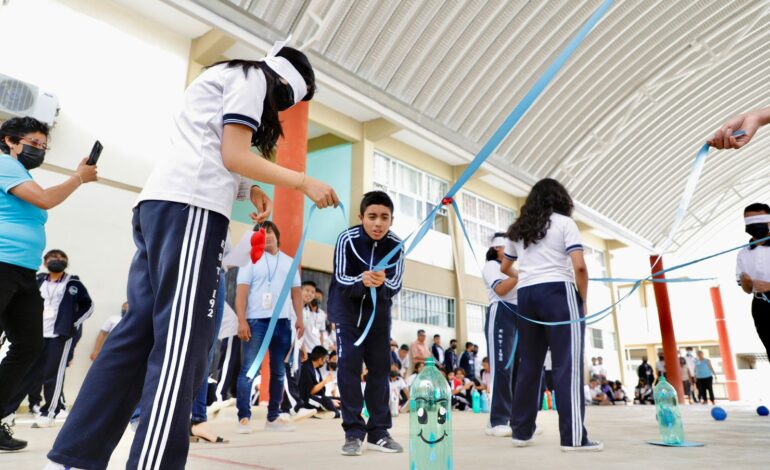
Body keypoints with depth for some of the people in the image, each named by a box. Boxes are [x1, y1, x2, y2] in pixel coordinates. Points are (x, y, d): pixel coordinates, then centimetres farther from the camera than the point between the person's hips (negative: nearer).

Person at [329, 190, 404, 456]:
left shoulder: (396, 245, -18)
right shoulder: (347, 239, -24)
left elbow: (396, 286, -21)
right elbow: (341, 279, -25)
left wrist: (382, 283, -44)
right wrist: (361, 281, -46)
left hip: (379, 311, 3)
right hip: (347, 308, -2)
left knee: (381, 368, 3)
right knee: (348, 365, -10)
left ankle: (378, 432, 13)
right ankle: (354, 432, 0)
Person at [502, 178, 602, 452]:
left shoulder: (518, 230, 18)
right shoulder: (564, 223, 4)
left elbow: (504, 268, 30)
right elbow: (579, 266, -9)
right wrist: (583, 299, 1)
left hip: (526, 295, 5)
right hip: (558, 292, -5)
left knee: (529, 365, 10)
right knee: (568, 365, -5)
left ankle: (521, 431, 14)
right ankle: (573, 437, -5)